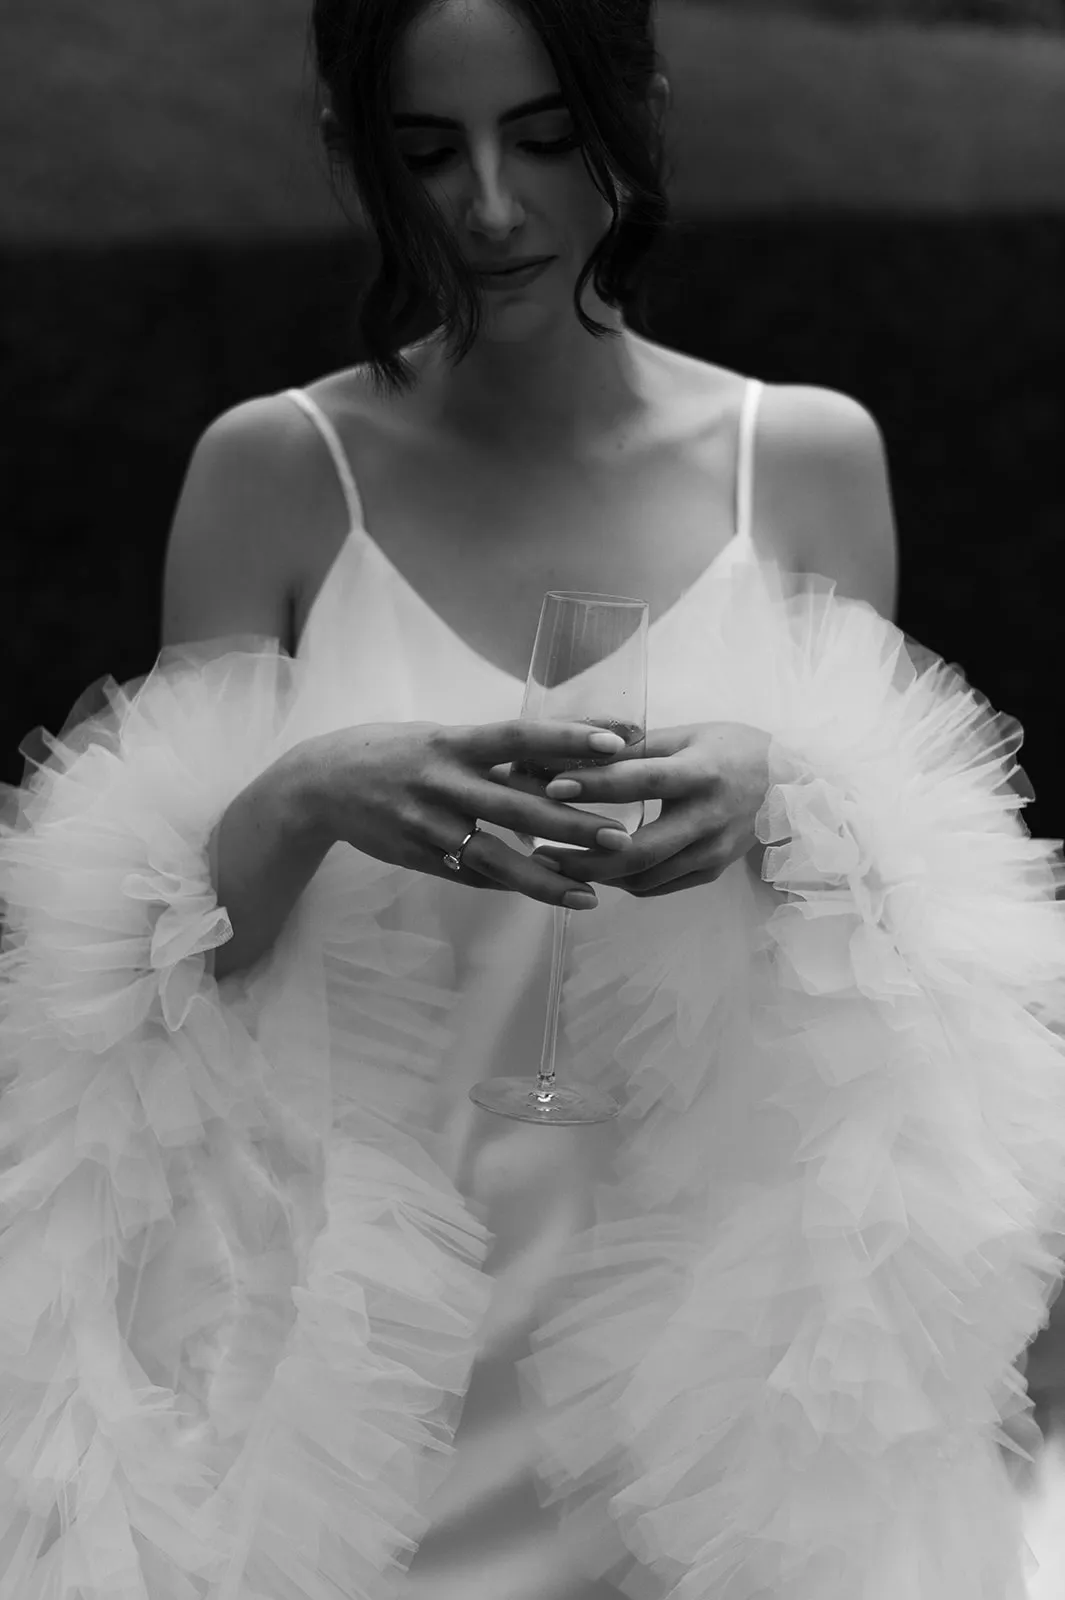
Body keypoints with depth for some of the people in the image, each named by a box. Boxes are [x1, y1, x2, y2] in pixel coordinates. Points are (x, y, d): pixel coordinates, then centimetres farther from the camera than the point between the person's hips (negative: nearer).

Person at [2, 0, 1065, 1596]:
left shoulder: (808, 457, 0)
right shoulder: (274, 472, -3)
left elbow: (897, 966, 5)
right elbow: (169, 965, -2)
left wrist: (781, 806, -17)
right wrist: (307, 799, -22)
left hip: (703, 1336, 1)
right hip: (358, 1347, -1)